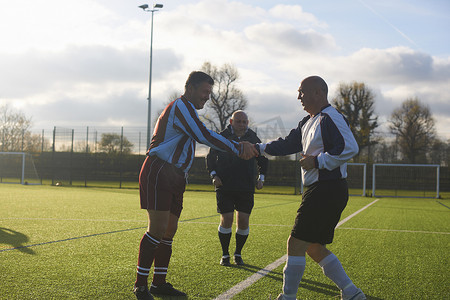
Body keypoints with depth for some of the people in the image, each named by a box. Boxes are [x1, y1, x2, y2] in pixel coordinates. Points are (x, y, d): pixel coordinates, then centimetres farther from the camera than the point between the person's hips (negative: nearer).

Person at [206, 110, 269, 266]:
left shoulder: (253, 138, 6)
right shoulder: (222, 137, 1)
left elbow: (263, 160, 20)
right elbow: (210, 157, 9)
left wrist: (261, 178, 8)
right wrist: (213, 175, -4)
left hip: (246, 188, 2)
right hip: (224, 187, -2)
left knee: (243, 221, -1)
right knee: (226, 220, -4)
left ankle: (238, 254, 18)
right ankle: (225, 255, 13)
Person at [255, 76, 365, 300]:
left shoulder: (330, 118, -14)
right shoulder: (308, 122, 18)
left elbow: (350, 148, -25)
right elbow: (288, 144, 22)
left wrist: (317, 161, -20)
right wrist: (258, 148, 13)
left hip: (327, 191, -10)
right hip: (318, 191, 10)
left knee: (296, 243, -5)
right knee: (314, 248, 13)